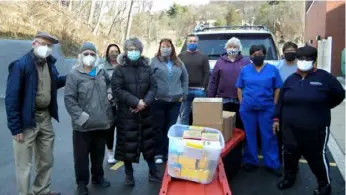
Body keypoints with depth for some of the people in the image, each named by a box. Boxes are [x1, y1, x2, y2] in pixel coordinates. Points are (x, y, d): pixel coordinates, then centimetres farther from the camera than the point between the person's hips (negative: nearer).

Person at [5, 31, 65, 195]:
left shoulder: (50, 64, 3)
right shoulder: (21, 65, -17)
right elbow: (11, 98, -18)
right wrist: (15, 127, -19)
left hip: (45, 117, 7)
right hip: (27, 120, -7)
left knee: (46, 161, 20)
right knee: (24, 164, 6)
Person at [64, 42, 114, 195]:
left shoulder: (102, 71, 7)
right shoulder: (74, 75, -8)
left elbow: (110, 83, 28)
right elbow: (69, 99, -13)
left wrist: (110, 92, 8)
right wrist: (80, 116, -18)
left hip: (101, 122, 5)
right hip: (83, 125, -4)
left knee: (99, 153, 19)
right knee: (82, 155, 6)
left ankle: (98, 177, 37)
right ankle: (82, 182, 23)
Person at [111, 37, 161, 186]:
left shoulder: (147, 68, 6)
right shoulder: (119, 69, -4)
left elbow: (153, 87, 3)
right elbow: (117, 90, -12)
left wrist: (145, 102, -15)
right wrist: (136, 102, -19)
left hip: (145, 112, 3)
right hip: (126, 113, -3)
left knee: (149, 142, 10)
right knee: (128, 144, 4)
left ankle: (153, 173, 23)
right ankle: (129, 174, 21)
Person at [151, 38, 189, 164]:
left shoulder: (178, 63, 11)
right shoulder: (154, 61, -1)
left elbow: (185, 78, 16)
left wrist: (184, 94, 8)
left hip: (175, 101, 3)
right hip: (159, 101, -3)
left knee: (171, 127, 10)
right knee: (159, 127, 5)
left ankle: (169, 152, 23)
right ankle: (158, 153, 15)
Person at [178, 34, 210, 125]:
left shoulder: (203, 56, 9)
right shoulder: (181, 56, 11)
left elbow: (207, 73, 2)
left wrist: (204, 88, -8)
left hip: (199, 90, -1)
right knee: (184, 114, 6)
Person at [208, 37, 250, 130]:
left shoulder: (246, 62, 6)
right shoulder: (220, 62, 9)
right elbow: (213, 81, 5)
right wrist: (211, 98, 0)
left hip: (241, 101, 0)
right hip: (224, 100, 1)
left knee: (240, 126, 7)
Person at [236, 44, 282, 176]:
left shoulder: (272, 69, 3)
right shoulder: (245, 70, 7)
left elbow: (277, 88, 4)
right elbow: (239, 88, 11)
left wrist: (275, 104, -2)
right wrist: (242, 102, 2)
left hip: (267, 109, -1)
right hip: (247, 108, 2)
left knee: (269, 136, 3)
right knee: (249, 136, 10)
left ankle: (272, 164, 13)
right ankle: (250, 161, 23)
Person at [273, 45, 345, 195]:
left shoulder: (324, 77, -5)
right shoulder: (291, 79, 7)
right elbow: (281, 100, 11)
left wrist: (322, 109, 6)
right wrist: (277, 118, 9)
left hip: (316, 129, -3)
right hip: (290, 128, 4)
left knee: (317, 157, 7)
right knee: (289, 154, 12)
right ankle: (289, 177, 35)